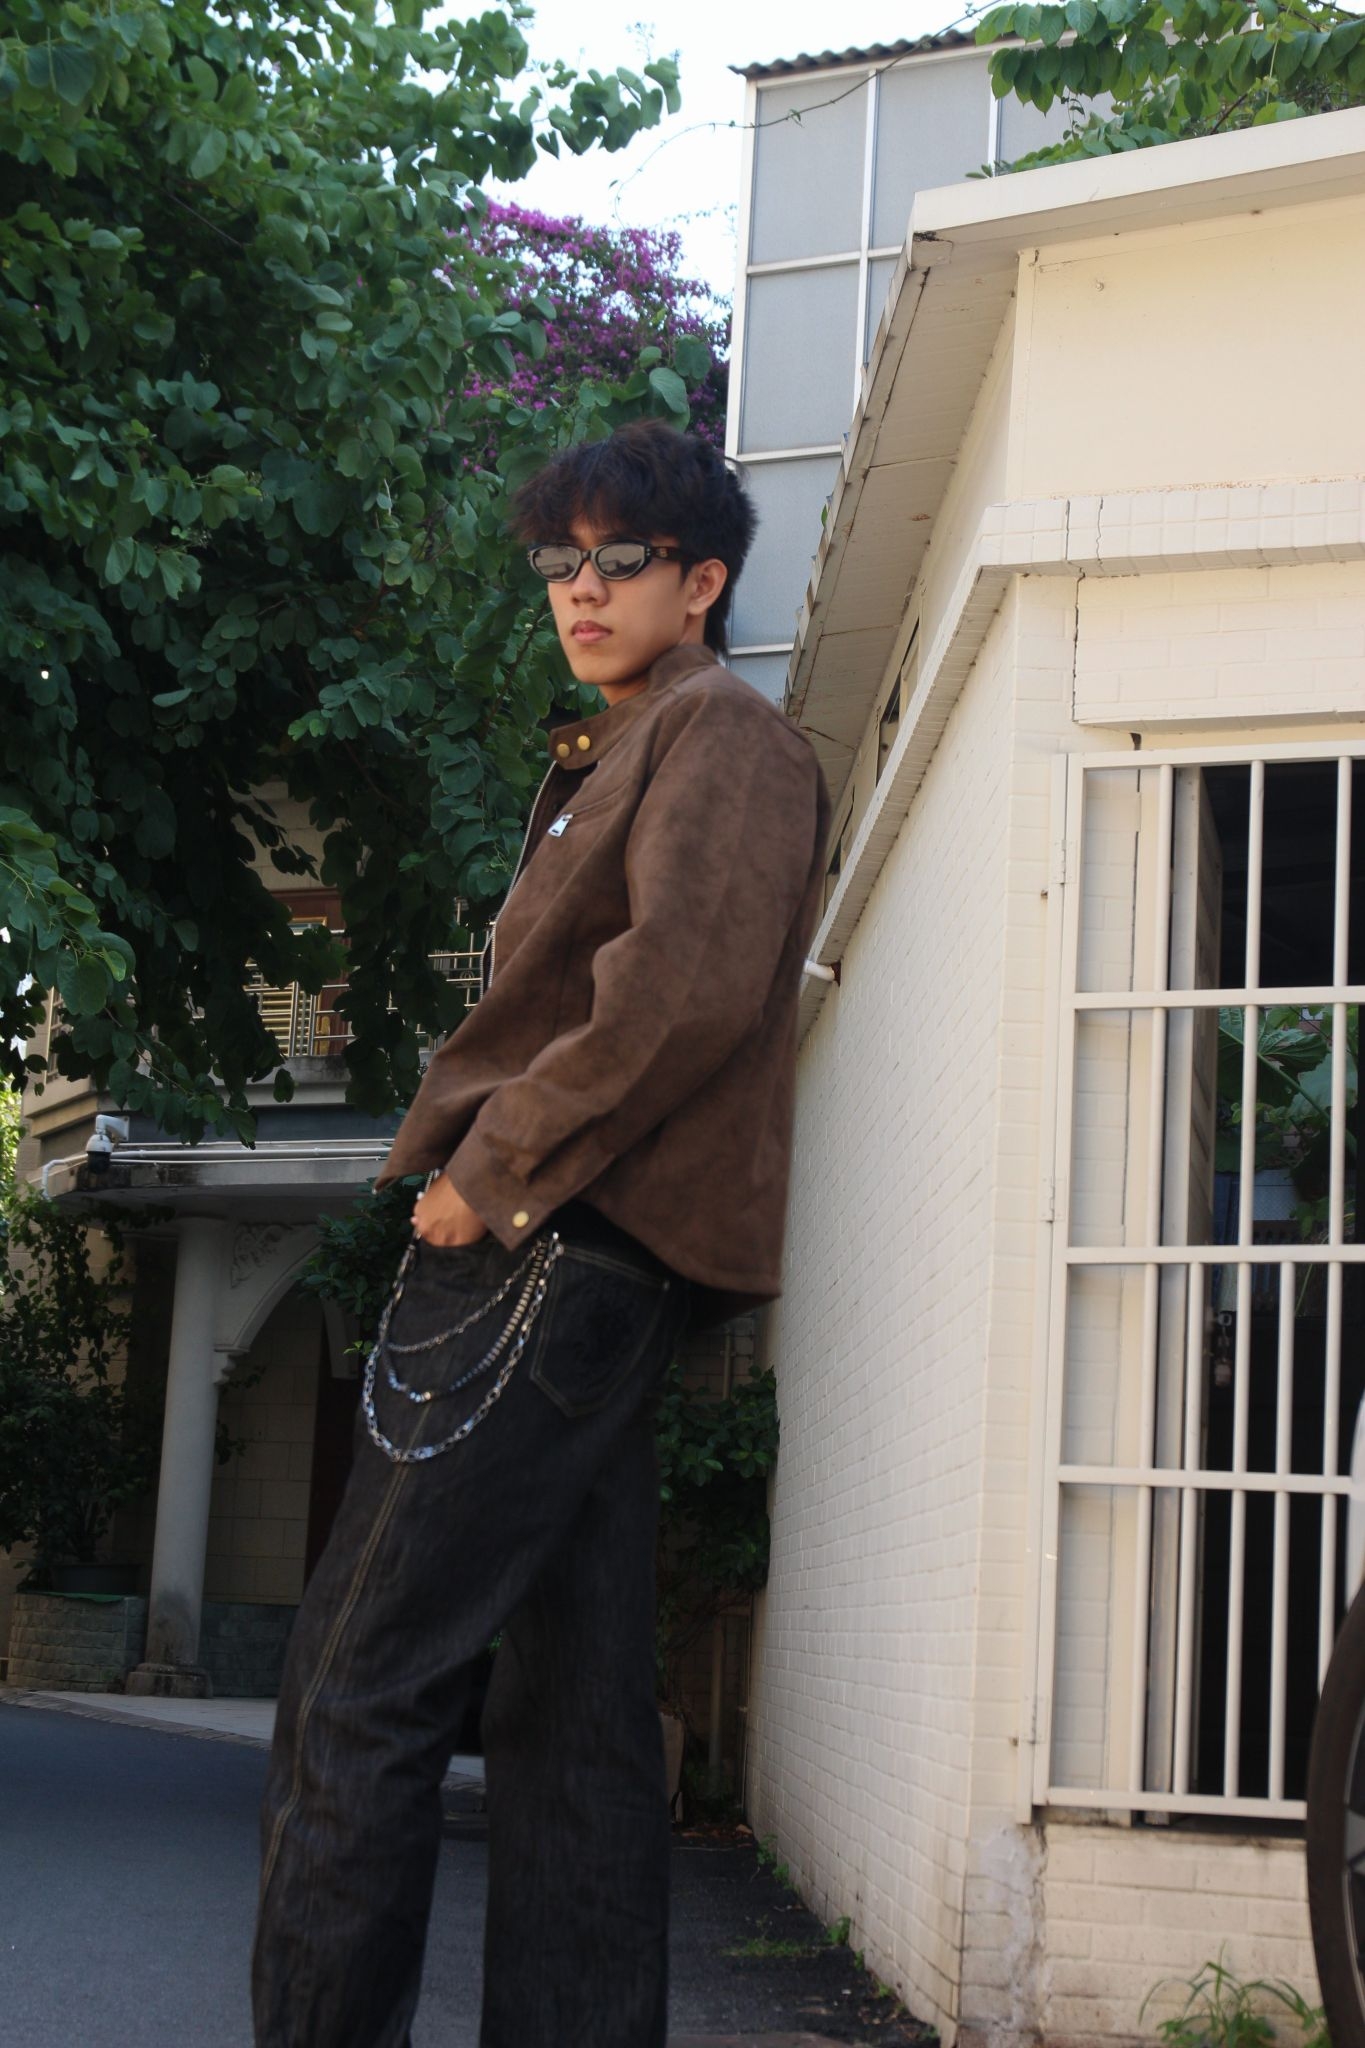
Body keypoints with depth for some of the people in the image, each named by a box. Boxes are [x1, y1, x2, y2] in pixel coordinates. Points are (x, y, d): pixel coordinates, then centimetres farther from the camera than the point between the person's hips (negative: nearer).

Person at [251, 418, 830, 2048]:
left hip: (564, 1245, -10)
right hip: (565, 1257, 10)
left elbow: (688, 988, -18)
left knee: (361, 1680, -11)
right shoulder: (613, 759, 27)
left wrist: (495, 1172, -15)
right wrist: (478, 1173, 13)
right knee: (570, 1708, 7)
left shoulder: (720, 735, -2)